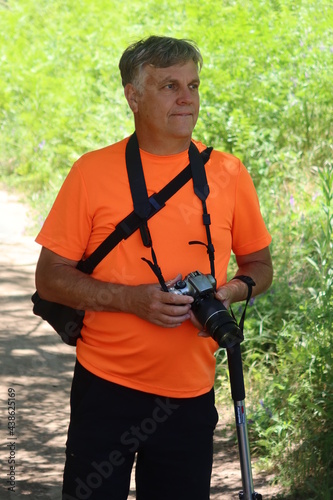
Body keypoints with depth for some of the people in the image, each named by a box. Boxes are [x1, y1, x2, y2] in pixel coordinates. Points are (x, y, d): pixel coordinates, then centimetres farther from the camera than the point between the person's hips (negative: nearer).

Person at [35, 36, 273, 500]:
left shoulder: (228, 173, 3)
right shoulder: (92, 171, -4)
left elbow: (260, 266, 14)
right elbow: (50, 278, -3)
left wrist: (229, 291, -9)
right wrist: (132, 298, -17)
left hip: (191, 394, 2)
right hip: (105, 387, -2)